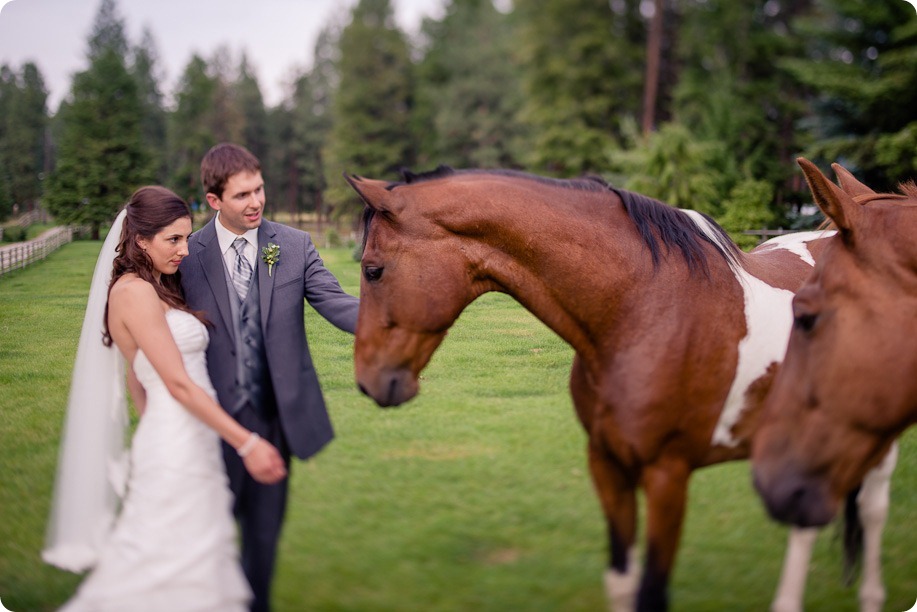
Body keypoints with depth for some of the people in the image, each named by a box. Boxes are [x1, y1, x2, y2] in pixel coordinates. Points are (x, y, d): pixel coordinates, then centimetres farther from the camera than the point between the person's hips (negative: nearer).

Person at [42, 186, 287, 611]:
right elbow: (178, 383, -18)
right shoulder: (135, 291, -14)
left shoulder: (152, 289, 15)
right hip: (177, 447, -10)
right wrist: (247, 443, -18)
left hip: (195, 444, 10)